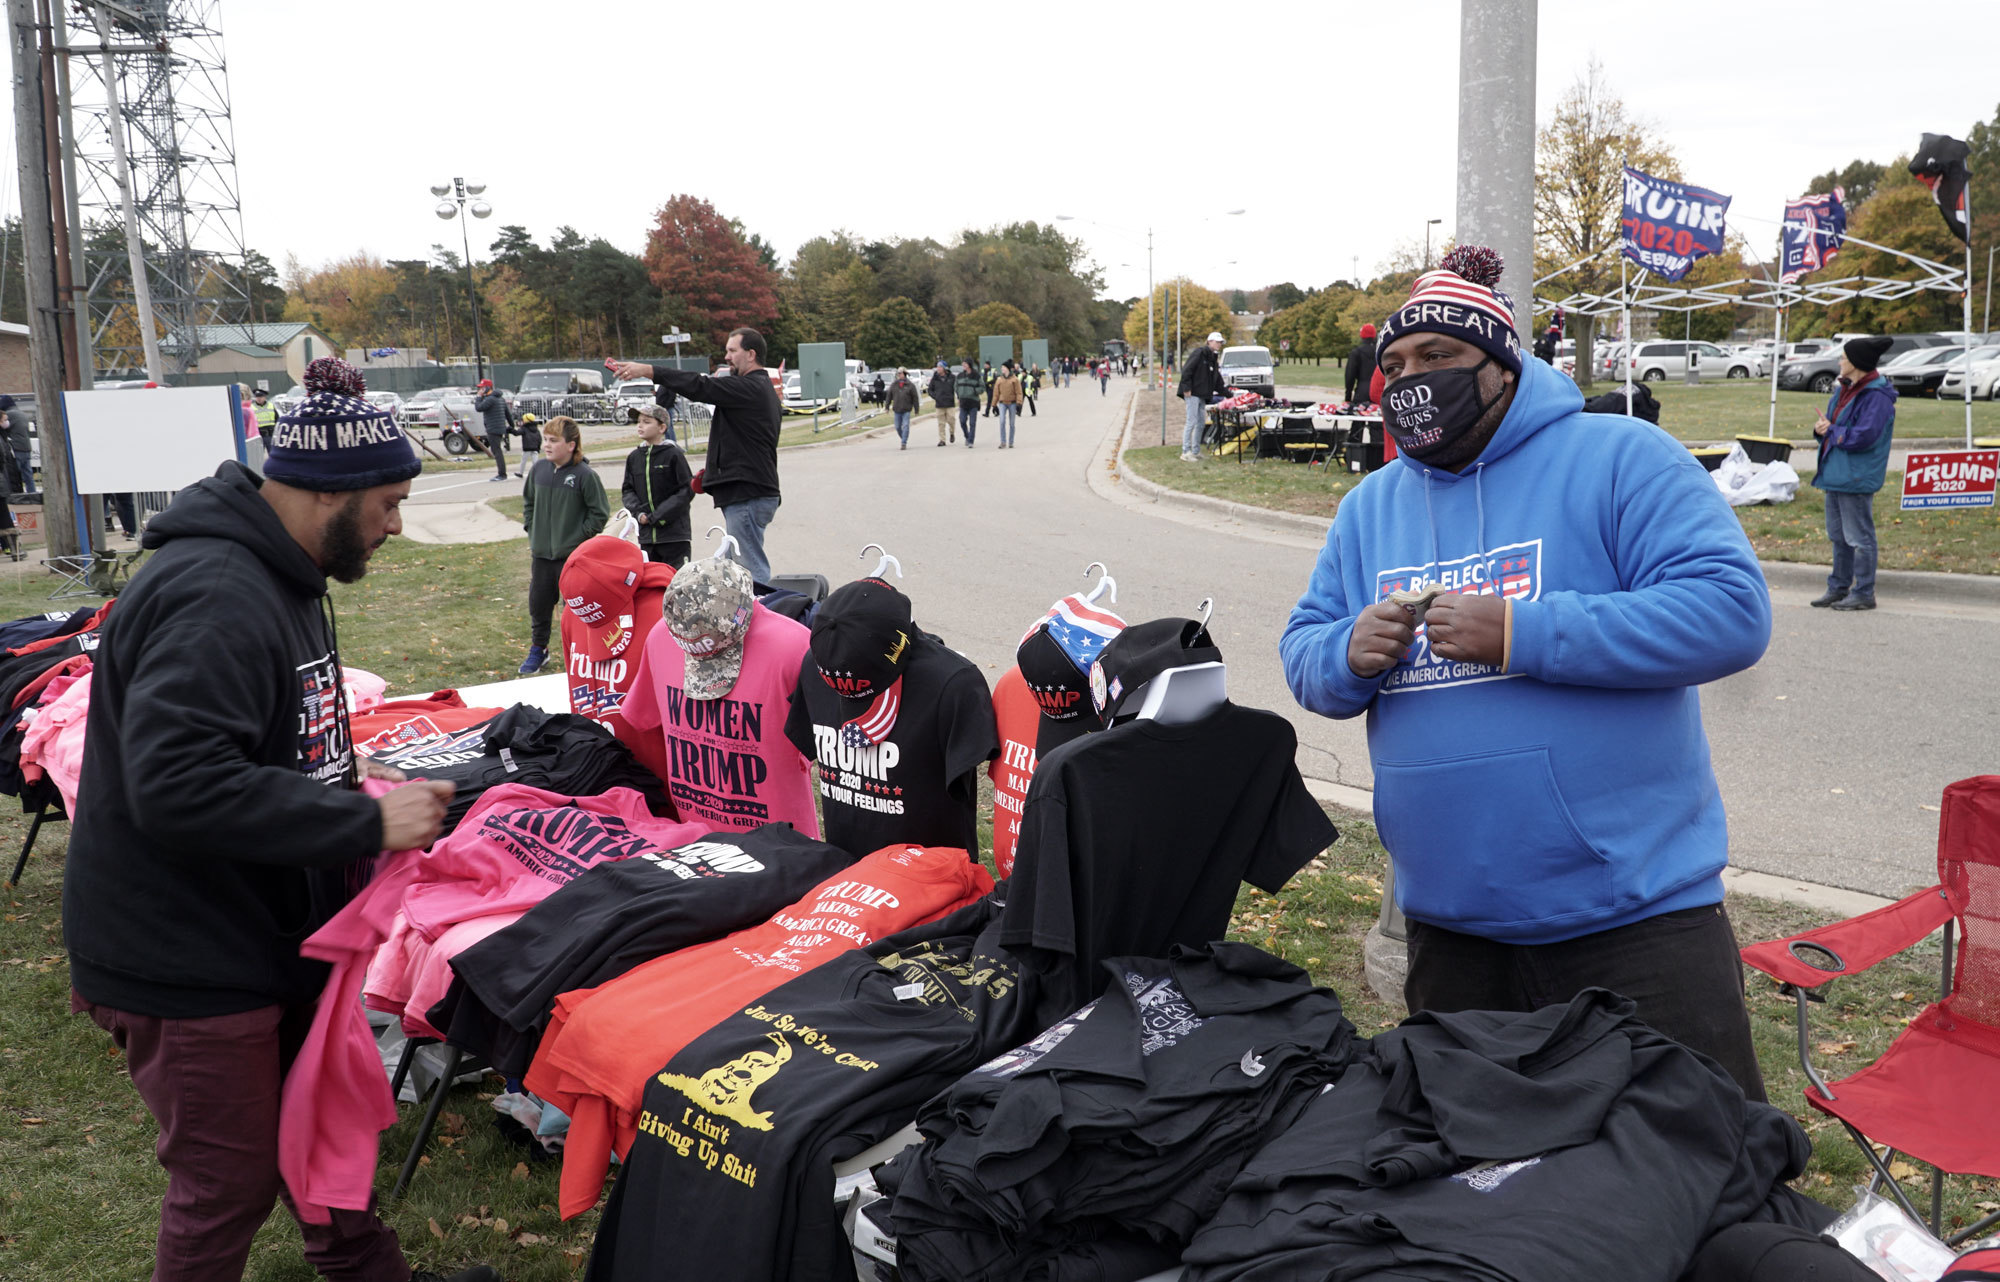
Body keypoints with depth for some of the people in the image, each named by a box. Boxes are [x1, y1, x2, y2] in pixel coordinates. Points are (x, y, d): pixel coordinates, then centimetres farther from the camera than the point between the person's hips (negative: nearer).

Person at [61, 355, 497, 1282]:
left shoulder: (274, 575, 8)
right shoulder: (213, 597, -26)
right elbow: (176, 783, -34)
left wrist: (356, 789, 6)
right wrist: (364, 822, -28)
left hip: (268, 928, 10)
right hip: (185, 961, -10)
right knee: (231, 1180, 7)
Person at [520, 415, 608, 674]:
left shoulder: (585, 475, -13)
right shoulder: (538, 468, 2)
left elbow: (600, 513, -8)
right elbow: (528, 501, 19)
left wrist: (579, 537, -10)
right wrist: (531, 530, 11)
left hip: (573, 556, -5)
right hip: (541, 554, 5)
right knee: (538, 605, 13)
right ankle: (538, 650, 32)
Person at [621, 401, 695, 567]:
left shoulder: (673, 454, -6)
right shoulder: (634, 457, 8)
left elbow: (688, 490, -8)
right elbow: (627, 490, 13)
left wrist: (657, 516, -12)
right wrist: (638, 512, -7)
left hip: (674, 533, -5)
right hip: (646, 534, 5)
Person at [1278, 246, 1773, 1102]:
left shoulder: (1618, 459, -8)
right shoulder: (1370, 506, 10)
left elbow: (1731, 609, -18)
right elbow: (1303, 652, 11)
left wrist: (1521, 635, -25)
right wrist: (1351, 656, -14)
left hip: (1634, 910, -5)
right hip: (1449, 921, 6)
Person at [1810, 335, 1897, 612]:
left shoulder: (1876, 397, -17)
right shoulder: (1846, 390, 13)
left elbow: (1862, 436, -24)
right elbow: (1829, 422, 20)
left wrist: (1831, 430, -12)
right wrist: (1821, 428, -3)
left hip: (1856, 478, -10)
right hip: (1835, 475, 10)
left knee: (1859, 537, -3)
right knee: (1838, 536, 18)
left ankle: (1864, 594, 5)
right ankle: (1839, 587, 28)